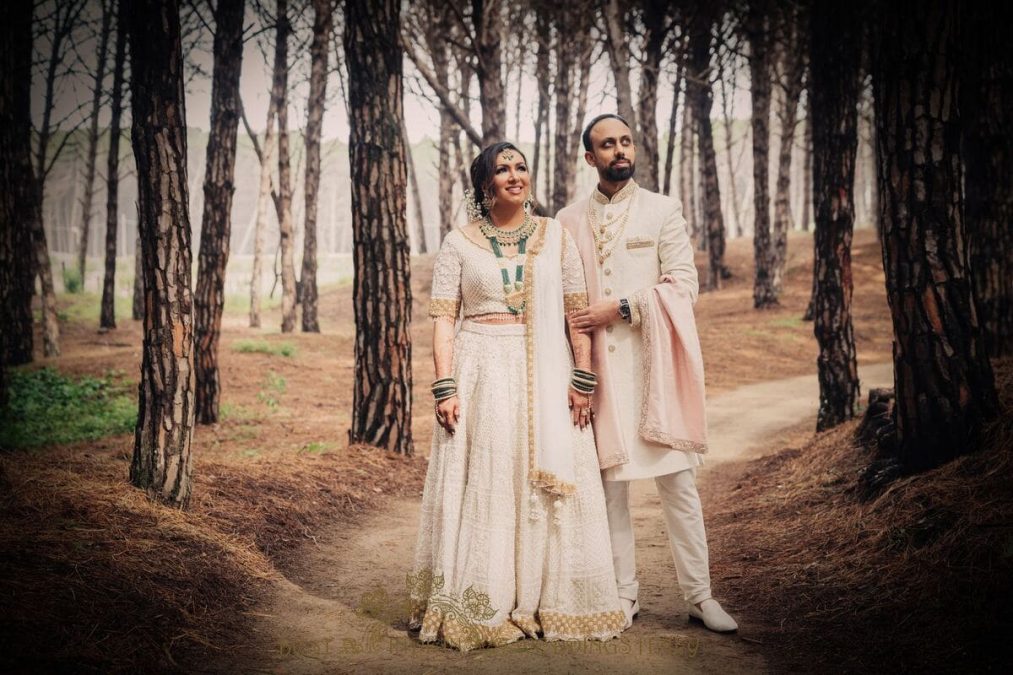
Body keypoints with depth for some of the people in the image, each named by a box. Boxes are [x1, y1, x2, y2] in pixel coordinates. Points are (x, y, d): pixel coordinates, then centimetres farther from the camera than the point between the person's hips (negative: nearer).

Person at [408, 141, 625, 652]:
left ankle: (548, 603, 18)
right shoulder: (458, 244, 4)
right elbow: (442, 319, 0)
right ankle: (478, 609, 13)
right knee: (482, 487, 1)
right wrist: (445, 389, -10)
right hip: (481, 374, -1)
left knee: (549, 487, 4)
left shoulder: (555, 236, 7)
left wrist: (582, 379, -3)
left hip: (545, 374, 1)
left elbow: (578, 311, 5)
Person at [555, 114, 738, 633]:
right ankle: (624, 593, 14)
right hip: (597, 365, 2)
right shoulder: (569, 220, 12)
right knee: (609, 481, 3)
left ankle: (699, 595, 9)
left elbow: (683, 284, -2)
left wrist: (620, 308, -11)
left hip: (652, 362, -1)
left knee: (676, 480, -1)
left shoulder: (662, 210, 7)